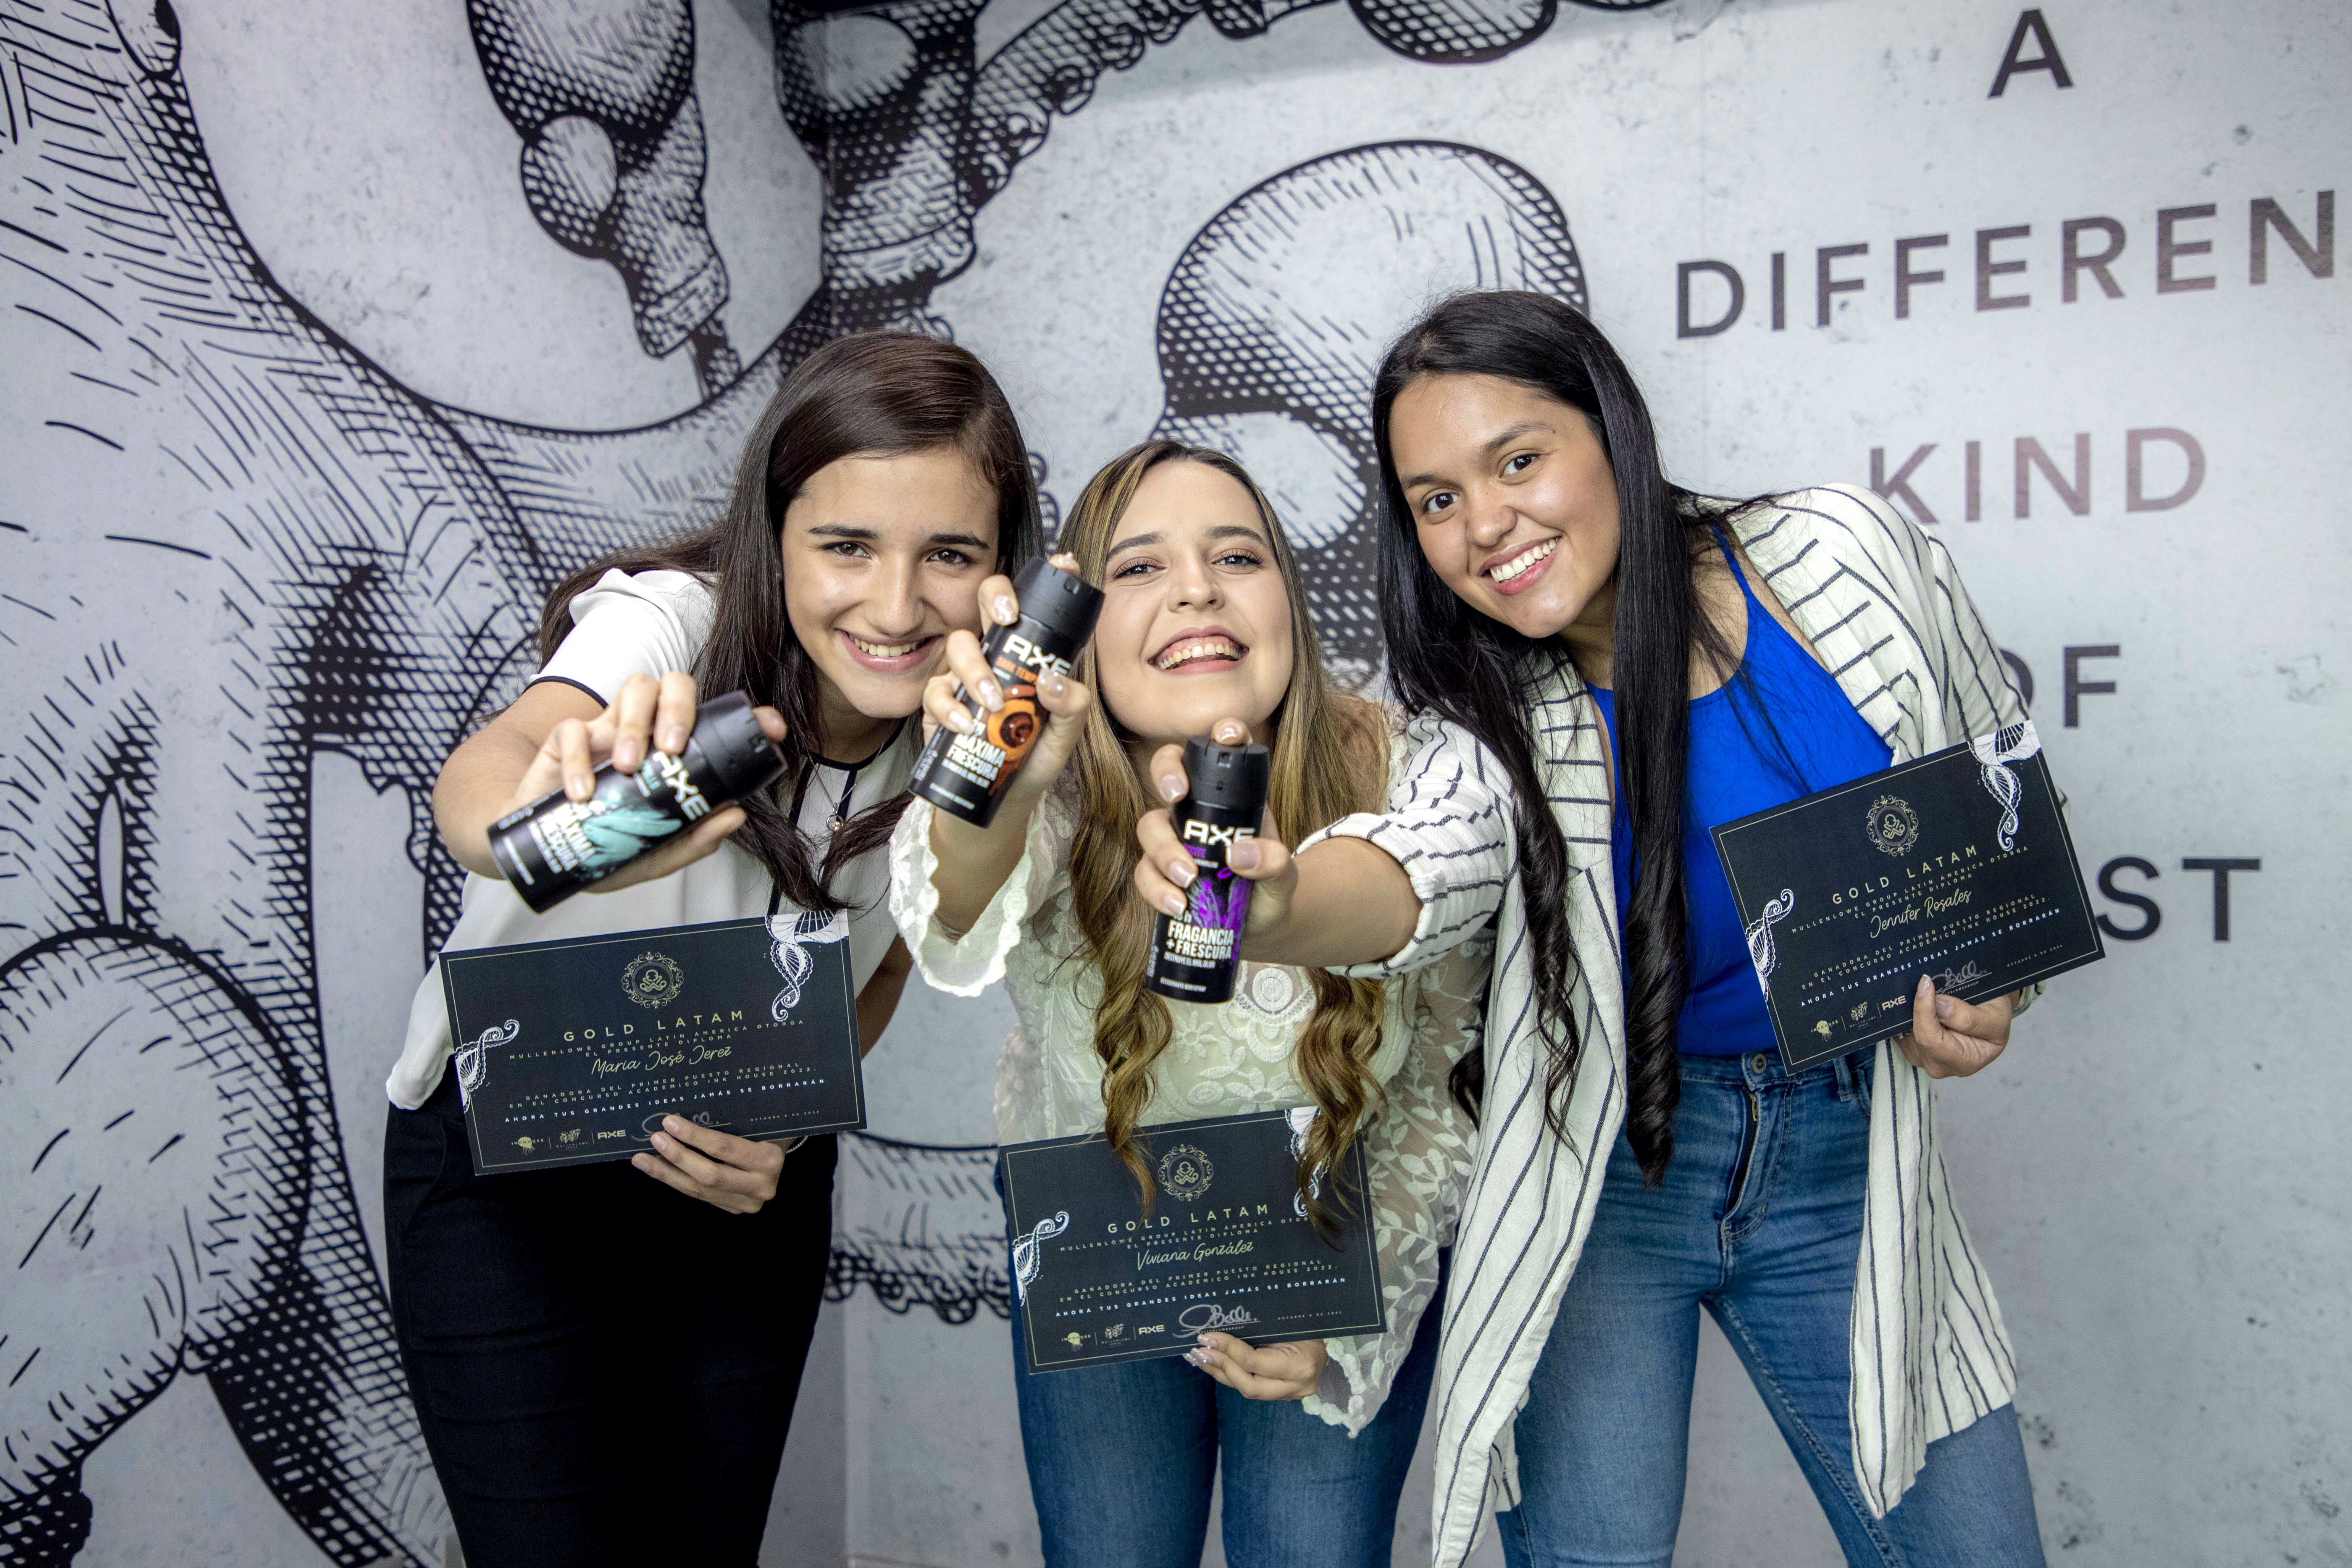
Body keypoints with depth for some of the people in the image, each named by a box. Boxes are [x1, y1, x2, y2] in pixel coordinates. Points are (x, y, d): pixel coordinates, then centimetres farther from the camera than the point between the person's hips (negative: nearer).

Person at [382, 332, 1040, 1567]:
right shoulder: (670, 619, -27)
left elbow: (875, 973, 1)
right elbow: (480, 775, -48)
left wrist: (782, 1129, -16)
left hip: (745, 1182, 4)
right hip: (505, 1159, -3)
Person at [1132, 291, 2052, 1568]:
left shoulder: (1847, 557, -11)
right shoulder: (1503, 725, -13)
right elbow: (1422, 861, -35)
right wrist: (1277, 907, -57)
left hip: (1847, 1166, 2)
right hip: (1599, 1176, -1)